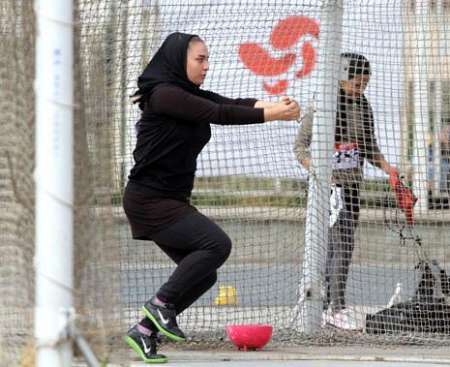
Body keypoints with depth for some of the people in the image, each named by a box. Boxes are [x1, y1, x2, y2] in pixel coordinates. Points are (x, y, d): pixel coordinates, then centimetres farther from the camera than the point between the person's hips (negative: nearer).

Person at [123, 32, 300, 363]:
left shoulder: (192, 96, 13)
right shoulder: (164, 94, -15)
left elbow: (231, 104, -2)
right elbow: (219, 114, -23)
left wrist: (273, 105, -20)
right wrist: (273, 115, -25)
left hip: (170, 201, 10)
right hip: (150, 201, -10)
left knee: (203, 274, 5)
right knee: (217, 243, -21)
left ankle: (145, 330, 12)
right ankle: (161, 303, -9)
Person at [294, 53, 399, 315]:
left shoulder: (363, 106, 9)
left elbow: (370, 147, 17)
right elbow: (301, 145, -6)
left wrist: (386, 166, -1)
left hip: (352, 185, 6)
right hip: (327, 184, -6)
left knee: (345, 245, 6)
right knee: (340, 242, -15)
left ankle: (323, 305, 13)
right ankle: (338, 306, -16)